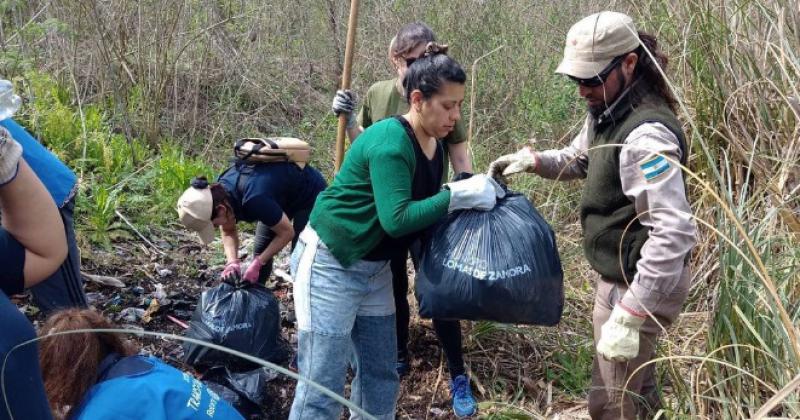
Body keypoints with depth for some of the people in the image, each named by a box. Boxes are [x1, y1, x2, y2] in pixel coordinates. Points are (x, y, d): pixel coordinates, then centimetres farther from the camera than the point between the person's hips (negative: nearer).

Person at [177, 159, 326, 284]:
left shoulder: (253, 200, -41)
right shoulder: (220, 192, -19)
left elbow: (287, 232, -27)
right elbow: (228, 231, -3)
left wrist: (257, 263, -25)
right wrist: (232, 261, -20)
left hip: (310, 195, -7)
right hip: (283, 195, 7)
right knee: (260, 250, 7)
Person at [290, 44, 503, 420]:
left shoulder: (435, 146, 4)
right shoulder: (390, 141, -24)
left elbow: (425, 209, 7)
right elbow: (397, 219, -31)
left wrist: (473, 195, -7)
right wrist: (460, 195, -28)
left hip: (375, 269, 9)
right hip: (330, 265, -9)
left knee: (381, 374, 14)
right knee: (322, 386, -5)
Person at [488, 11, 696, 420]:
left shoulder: (645, 134, -30)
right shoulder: (607, 113, 2)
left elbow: (673, 232, -34)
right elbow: (578, 158, 21)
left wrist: (629, 315, -35)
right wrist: (532, 159, 0)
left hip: (639, 282, -10)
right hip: (621, 273, 10)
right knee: (634, 380, 29)